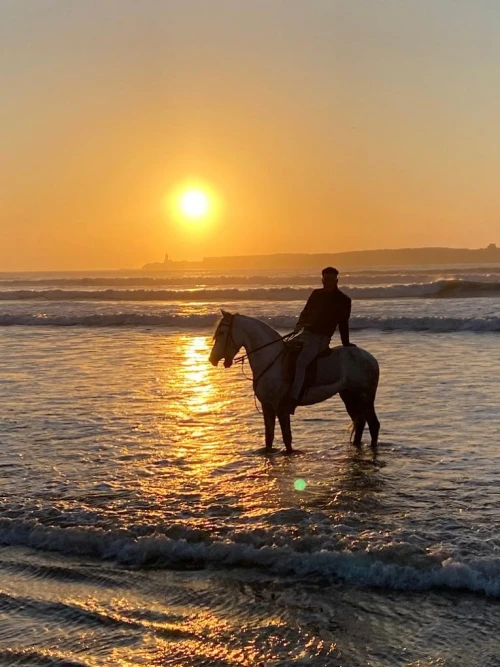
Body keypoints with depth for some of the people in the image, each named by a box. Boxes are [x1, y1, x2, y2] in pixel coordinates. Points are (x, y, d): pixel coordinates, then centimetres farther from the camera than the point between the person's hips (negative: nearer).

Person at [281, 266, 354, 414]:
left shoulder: (343, 300, -1)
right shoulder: (316, 294, 14)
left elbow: (343, 324, 2)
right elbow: (306, 311, 16)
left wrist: (346, 344, 4)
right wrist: (299, 324, -3)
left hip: (321, 338, -8)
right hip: (306, 333, 8)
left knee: (300, 362, -28)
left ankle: (293, 399, -34)